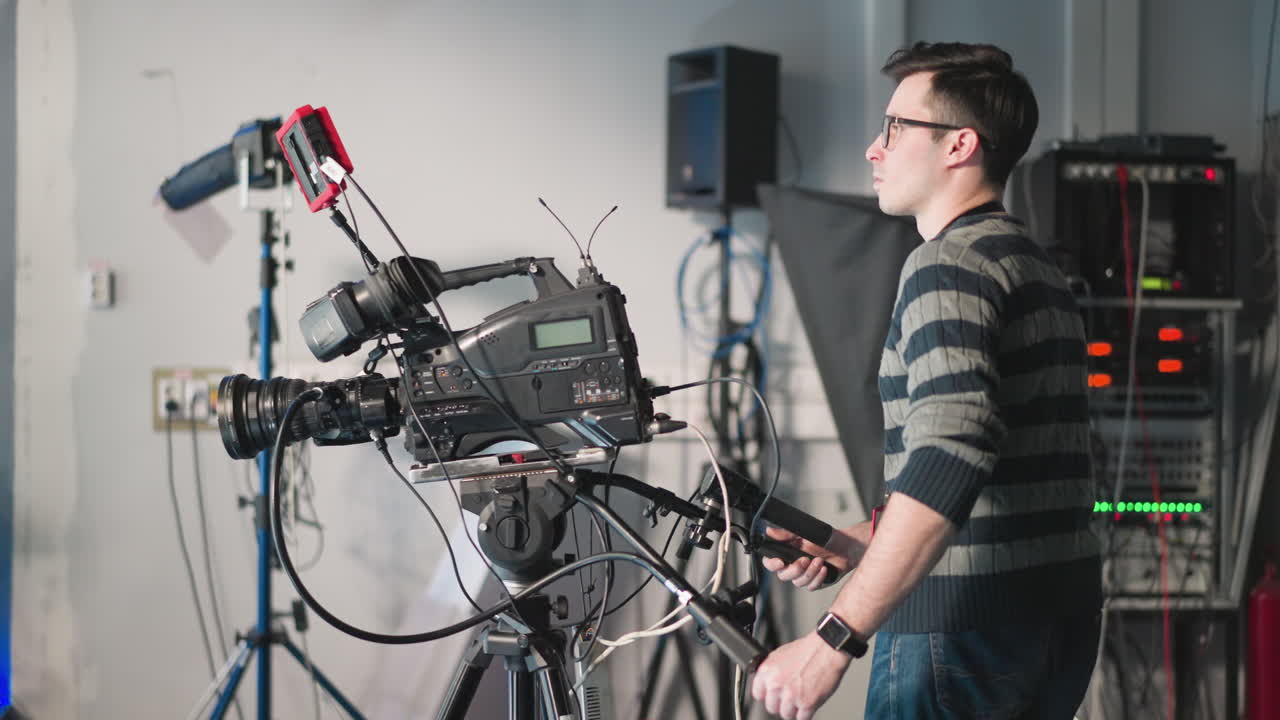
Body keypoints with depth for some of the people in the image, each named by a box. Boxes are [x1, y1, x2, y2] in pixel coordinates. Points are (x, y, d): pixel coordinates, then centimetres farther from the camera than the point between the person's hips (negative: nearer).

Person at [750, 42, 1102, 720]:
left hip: (965, 626, -9)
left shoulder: (948, 263, -13)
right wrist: (849, 546, 15)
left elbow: (949, 459, -28)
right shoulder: (1038, 270, 17)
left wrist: (833, 640, -31)